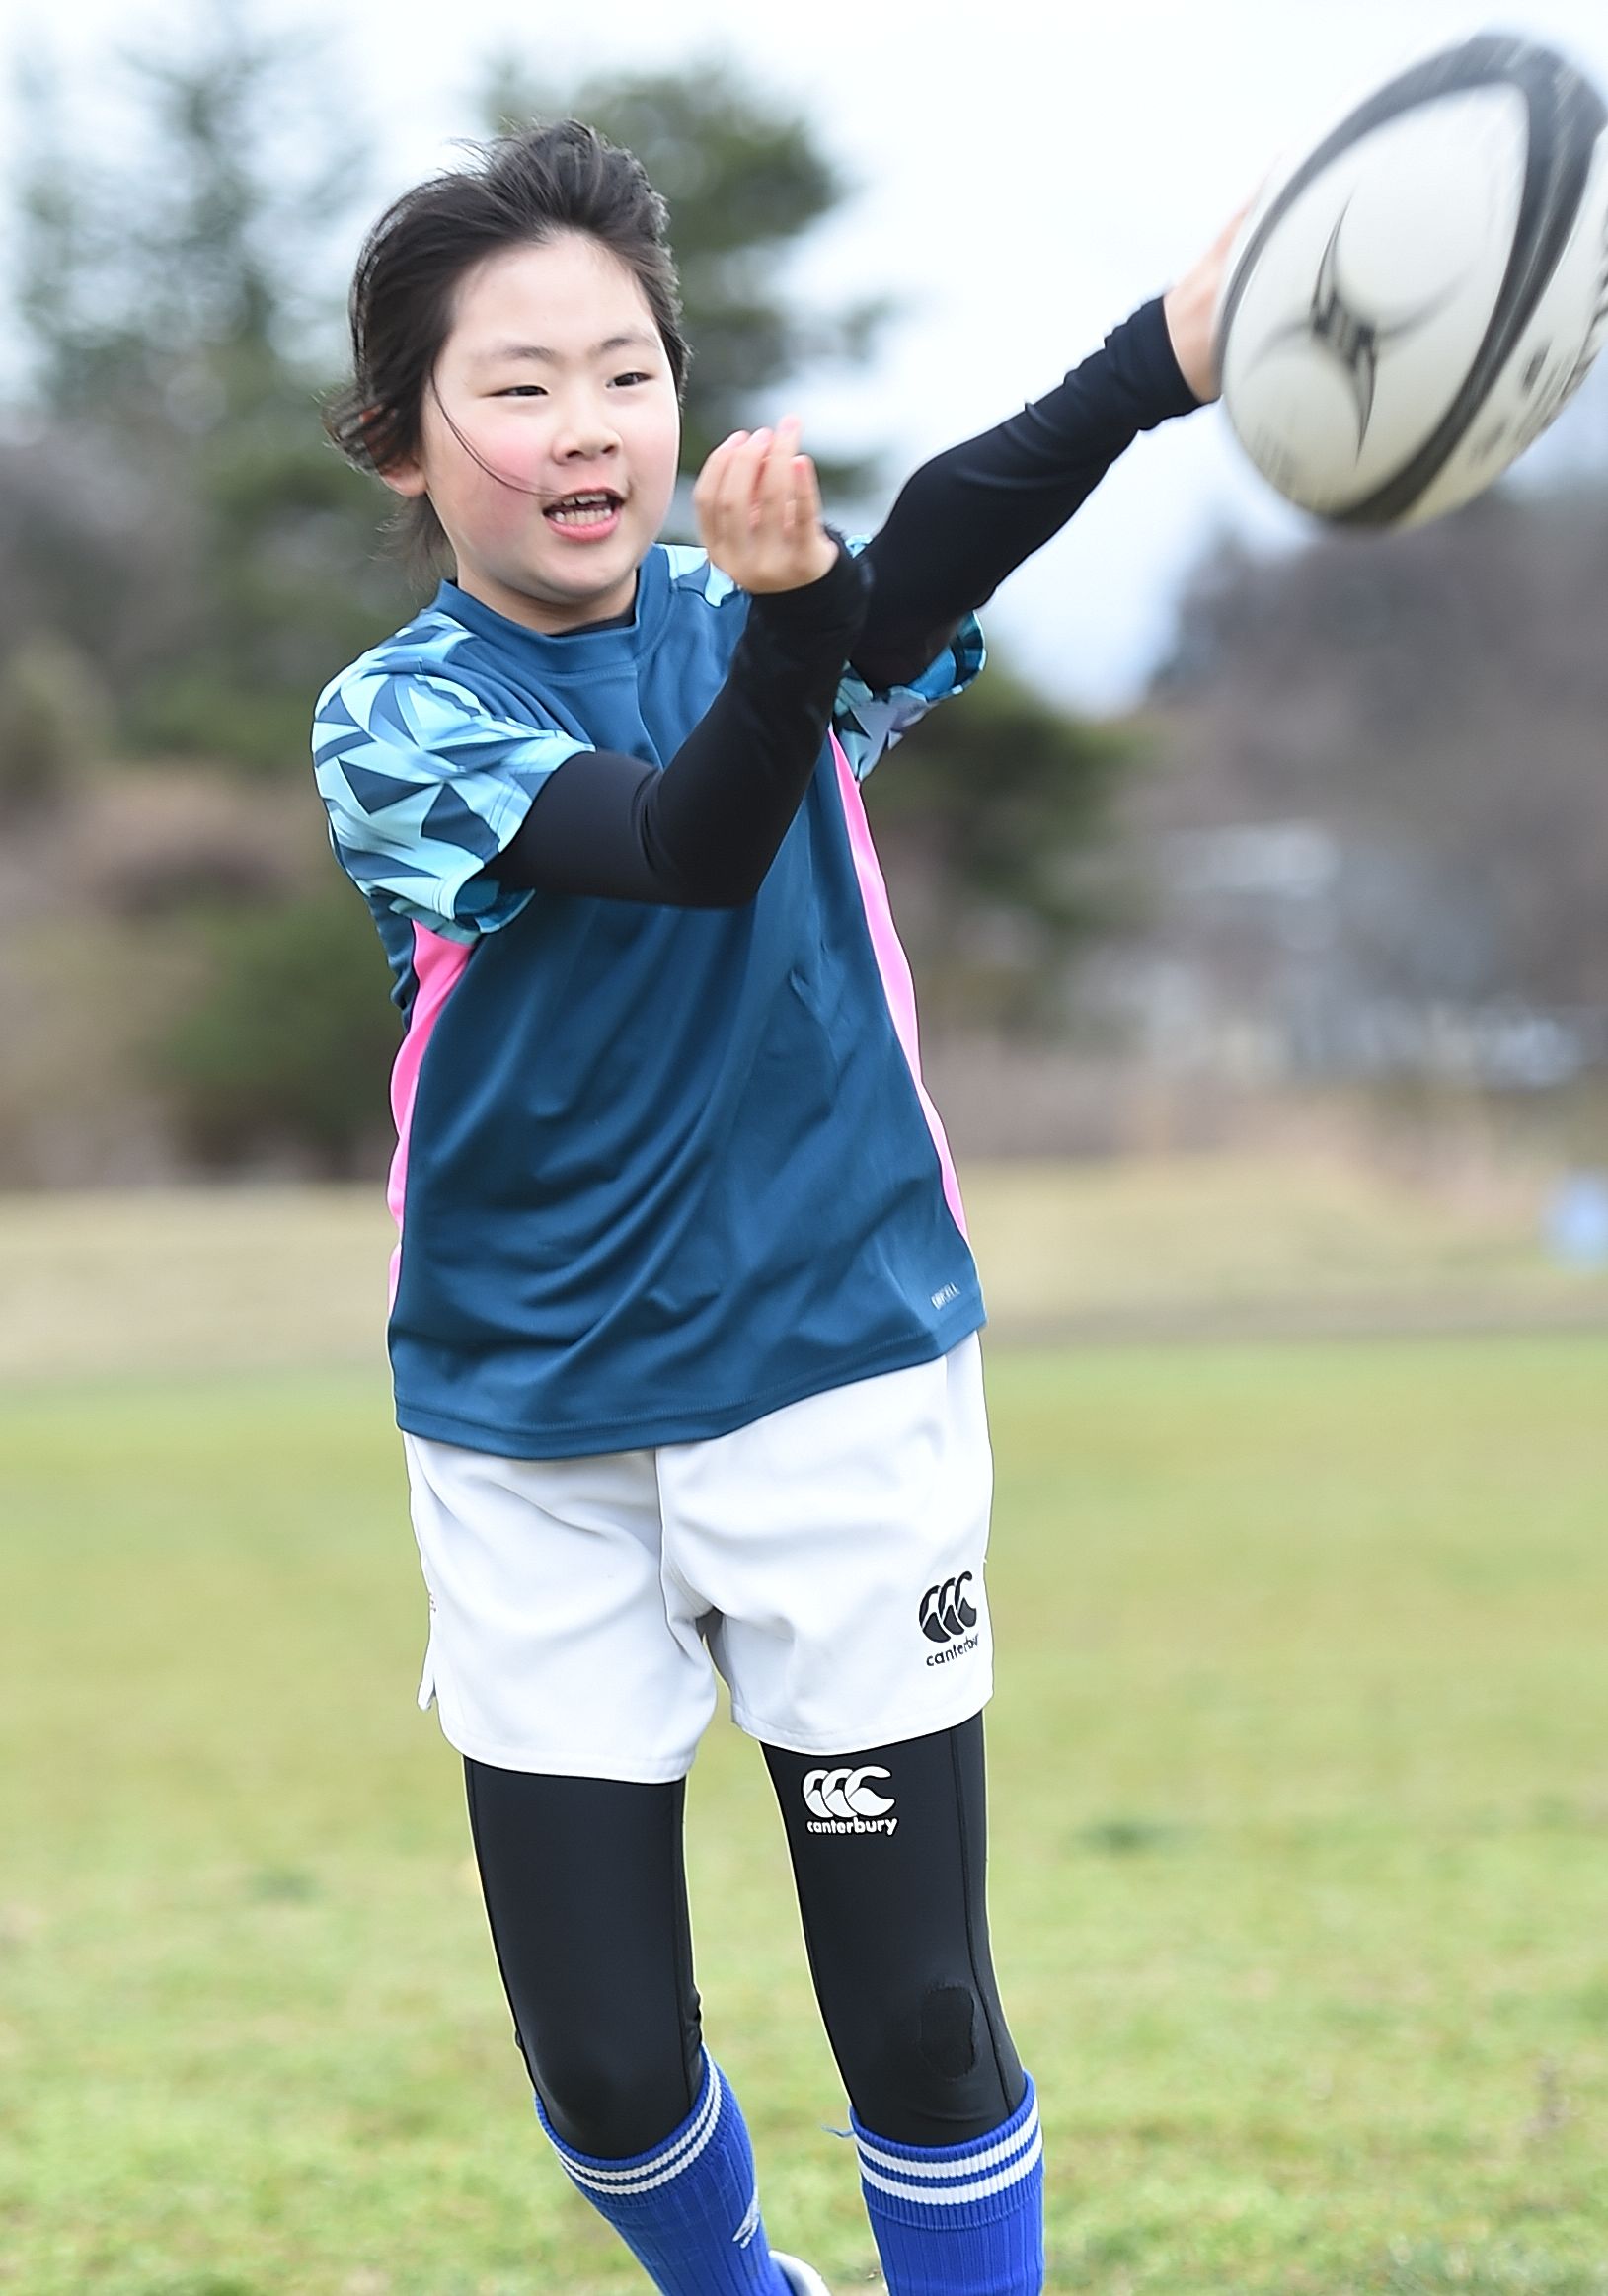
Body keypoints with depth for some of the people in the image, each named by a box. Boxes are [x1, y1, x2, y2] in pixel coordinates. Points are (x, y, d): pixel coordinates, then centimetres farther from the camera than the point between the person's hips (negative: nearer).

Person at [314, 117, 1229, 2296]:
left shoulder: (754, 624, -2)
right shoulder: (396, 723, -7)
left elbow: (934, 559, -27)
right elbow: (684, 844, -26)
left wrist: (1170, 351, -48)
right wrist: (788, 615, -48)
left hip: (841, 1390, 0)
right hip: (535, 1443, 0)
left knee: (920, 2019, -1)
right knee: (604, 2063, 4)